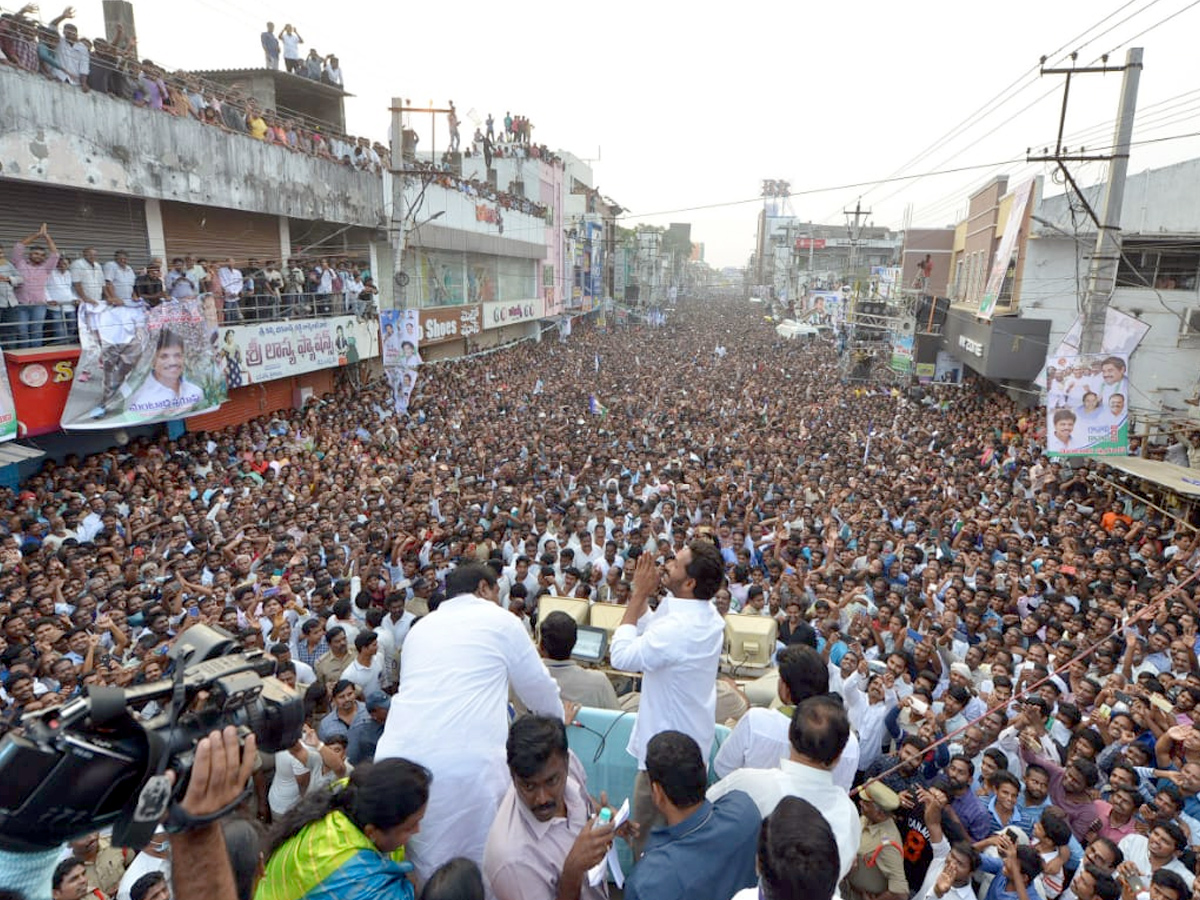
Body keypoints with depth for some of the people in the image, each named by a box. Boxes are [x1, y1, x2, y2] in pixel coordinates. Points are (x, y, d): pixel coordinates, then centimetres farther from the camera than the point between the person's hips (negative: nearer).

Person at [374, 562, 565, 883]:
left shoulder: (420, 627, 21)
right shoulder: (500, 621, 6)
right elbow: (539, 689, 12)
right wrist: (558, 718, 34)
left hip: (397, 758, 5)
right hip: (465, 763, -5)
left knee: (426, 872, 19)